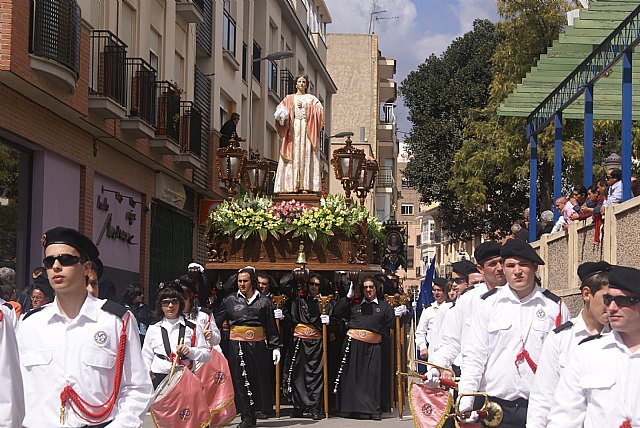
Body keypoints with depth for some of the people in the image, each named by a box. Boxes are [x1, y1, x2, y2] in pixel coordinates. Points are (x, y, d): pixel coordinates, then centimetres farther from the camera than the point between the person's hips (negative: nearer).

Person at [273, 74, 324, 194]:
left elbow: (320, 111, 2)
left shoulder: (311, 98, 16)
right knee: (293, 155, -8)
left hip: (307, 129, 0)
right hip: (293, 129, 0)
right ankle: (293, 185, -13)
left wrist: (305, 107, -8)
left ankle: (305, 185, -13)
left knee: (306, 155, -8)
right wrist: (282, 115, -14)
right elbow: (280, 109, 8)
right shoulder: (289, 98, 17)